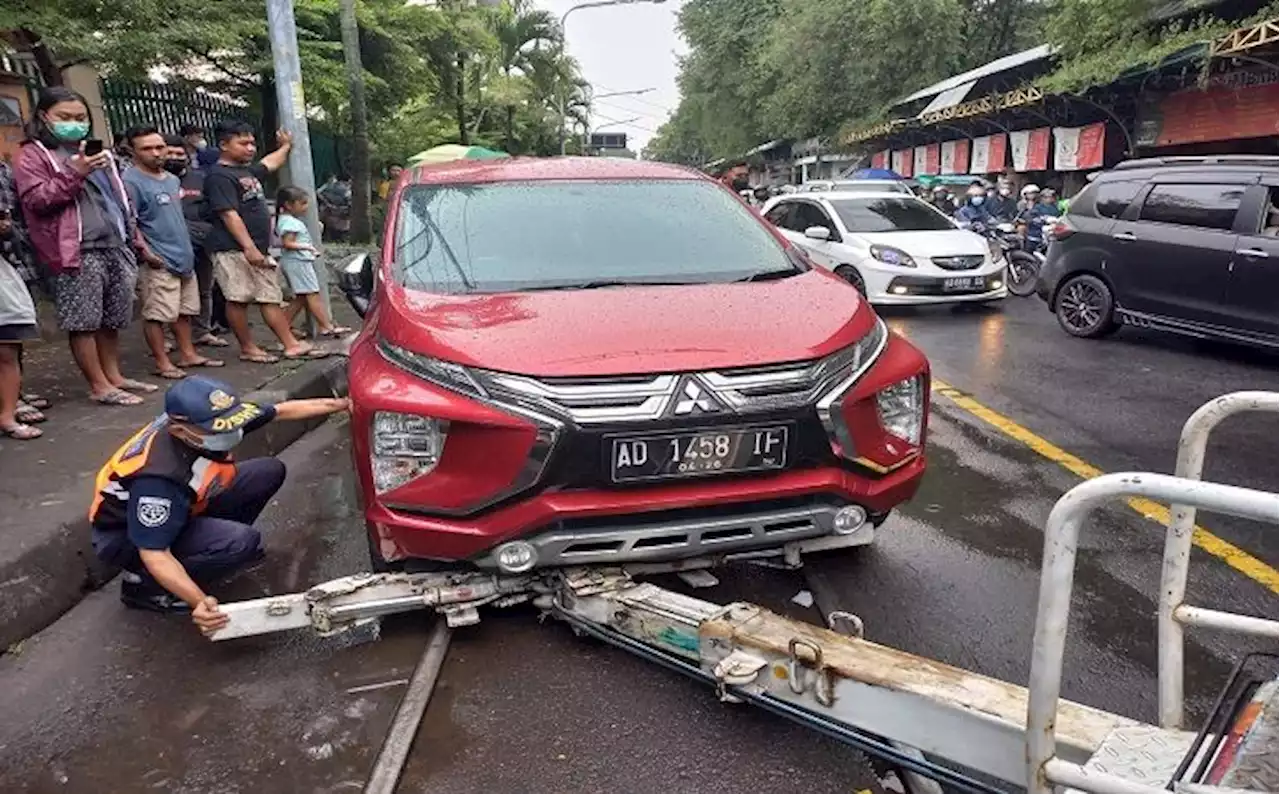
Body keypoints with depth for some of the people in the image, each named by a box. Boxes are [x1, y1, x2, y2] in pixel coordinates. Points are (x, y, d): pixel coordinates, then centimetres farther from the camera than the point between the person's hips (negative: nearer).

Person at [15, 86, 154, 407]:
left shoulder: (97, 151, 22)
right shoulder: (33, 154, 0)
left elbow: (119, 194, 28)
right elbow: (36, 200, -12)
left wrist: (131, 234, 19)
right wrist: (74, 174, -20)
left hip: (116, 247, 7)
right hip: (78, 252, -7)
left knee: (112, 320, 12)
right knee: (84, 323, -3)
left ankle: (114, 375, 22)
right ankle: (99, 386, 3)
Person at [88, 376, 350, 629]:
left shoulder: (200, 419, -19)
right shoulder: (159, 478, -40)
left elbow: (283, 410, -7)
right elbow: (154, 555, -35)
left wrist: (341, 404, -7)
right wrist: (200, 602, -47)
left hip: (177, 508, 7)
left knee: (270, 471, -3)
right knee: (241, 541, -29)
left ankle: (215, 540, 13)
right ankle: (142, 584, -7)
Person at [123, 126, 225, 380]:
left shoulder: (172, 179, 14)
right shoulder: (131, 181, -12)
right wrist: (144, 251, -21)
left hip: (184, 257, 9)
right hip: (158, 262, -8)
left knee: (185, 311, 14)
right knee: (157, 314, -5)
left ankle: (188, 354, 24)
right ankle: (162, 363, 2)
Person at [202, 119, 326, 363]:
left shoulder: (247, 171, 18)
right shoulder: (219, 176, -11)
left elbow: (270, 163, 41)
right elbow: (229, 215, -19)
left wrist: (285, 146, 53)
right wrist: (249, 248, -25)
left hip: (258, 250, 10)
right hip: (233, 251, -9)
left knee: (271, 298, 8)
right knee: (238, 300, -3)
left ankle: (292, 345, 9)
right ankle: (248, 349, 5)